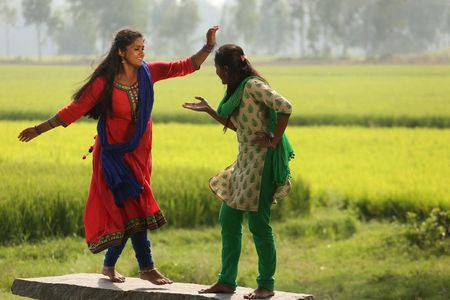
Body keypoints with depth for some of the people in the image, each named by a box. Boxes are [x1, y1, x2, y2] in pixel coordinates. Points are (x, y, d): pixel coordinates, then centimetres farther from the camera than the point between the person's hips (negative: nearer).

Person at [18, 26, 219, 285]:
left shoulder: (148, 73, -2)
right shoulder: (104, 83, -14)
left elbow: (187, 66, -2)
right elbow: (75, 110, -9)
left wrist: (209, 47, -16)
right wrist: (39, 129, -10)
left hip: (139, 152, 5)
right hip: (114, 154, -5)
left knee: (126, 211, 8)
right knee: (132, 208, -11)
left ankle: (110, 266, 24)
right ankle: (147, 267, -2)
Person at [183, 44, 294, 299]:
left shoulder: (253, 86, -15)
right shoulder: (237, 91, 14)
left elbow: (285, 107, -24)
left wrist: (275, 140, -19)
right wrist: (209, 110, 22)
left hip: (262, 161, -10)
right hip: (245, 160, 10)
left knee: (258, 222, -5)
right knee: (228, 219, 10)